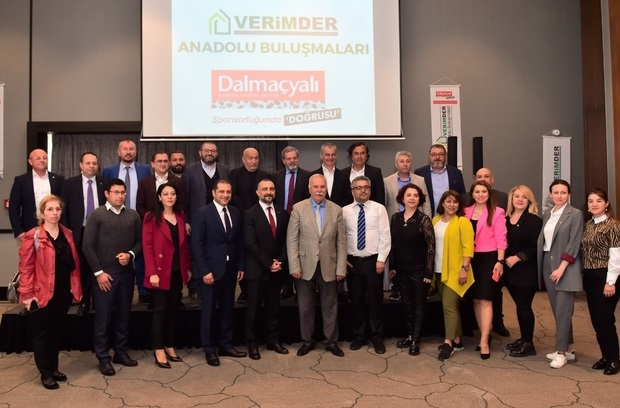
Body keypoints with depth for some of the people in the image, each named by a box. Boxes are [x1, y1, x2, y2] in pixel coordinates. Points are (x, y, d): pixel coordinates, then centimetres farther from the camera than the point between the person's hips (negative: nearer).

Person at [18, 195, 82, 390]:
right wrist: (27, 294, -14)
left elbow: (74, 263, 11)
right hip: (42, 293, -5)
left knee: (56, 331, 16)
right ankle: (45, 373, 18)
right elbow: (26, 267, -10)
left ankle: (54, 368, 29)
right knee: (42, 333, 7)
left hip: (64, 292, 5)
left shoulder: (67, 234, 8)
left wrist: (77, 288, 9)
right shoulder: (32, 237, -9)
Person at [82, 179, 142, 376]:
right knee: (103, 316, 3)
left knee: (124, 314, 10)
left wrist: (131, 254, -12)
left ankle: (121, 352, 23)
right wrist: (98, 272, -10)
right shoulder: (97, 215, -4)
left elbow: (140, 241, 9)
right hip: (104, 273, -3)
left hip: (127, 273, 3)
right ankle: (103, 358, 13)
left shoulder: (133, 215, 5)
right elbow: (87, 245, -6)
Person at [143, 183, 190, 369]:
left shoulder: (180, 216, 11)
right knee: (160, 310, 0)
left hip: (177, 271, 5)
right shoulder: (152, 217, -6)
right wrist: (152, 272, -19)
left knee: (173, 310, 11)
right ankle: (159, 350, 9)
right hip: (161, 271, -5)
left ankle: (170, 346, 21)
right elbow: (147, 246, -12)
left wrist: (188, 267, 9)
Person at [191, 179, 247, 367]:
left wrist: (241, 266, 5)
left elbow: (239, 241, 10)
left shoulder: (236, 213, 8)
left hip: (231, 269, 5)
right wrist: (204, 271, -16)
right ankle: (209, 349, 17)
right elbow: (196, 244, -12)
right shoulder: (203, 213, -8)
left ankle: (225, 345, 24)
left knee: (228, 309, 12)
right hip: (211, 270, -5)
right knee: (208, 310, 6)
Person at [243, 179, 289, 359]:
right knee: (253, 308, 4)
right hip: (256, 269, -4)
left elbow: (285, 240, 8)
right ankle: (252, 344, 14)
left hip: (277, 269, 4)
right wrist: (268, 263, -14)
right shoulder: (250, 214, -7)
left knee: (274, 307, 12)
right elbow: (250, 244, -13)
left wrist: (280, 261, -5)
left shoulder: (282, 213, 8)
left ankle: (273, 341, 23)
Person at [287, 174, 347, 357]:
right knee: (306, 307, 10)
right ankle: (307, 341, 25)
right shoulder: (298, 208, -3)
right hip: (305, 266, -1)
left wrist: (341, 268, -3)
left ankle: (331, 341, 23)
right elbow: (292, 240, -4)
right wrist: (294, 266, -10)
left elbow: (341, 242, 2)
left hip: (328, 267, 1)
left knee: (330, 306, 10)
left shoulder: (336, 210, 1)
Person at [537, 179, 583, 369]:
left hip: (566, 267, -6)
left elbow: (574, 244, -11)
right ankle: (566, 348, 21)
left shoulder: (575, 214, -5)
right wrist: (542, 266, 5)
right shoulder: (546, 215, 12)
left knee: (563, 310, -5)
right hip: (548, 265, 6)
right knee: (557, 310, 10)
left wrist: (561, 268, -17)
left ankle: (562, 352, 3)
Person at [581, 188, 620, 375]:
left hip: (604, 277, -7)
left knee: (605, 318, -4)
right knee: (595, 319, 10)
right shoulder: (588, 225, 11)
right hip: (589, 277, 7)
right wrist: (584, 275, 6)